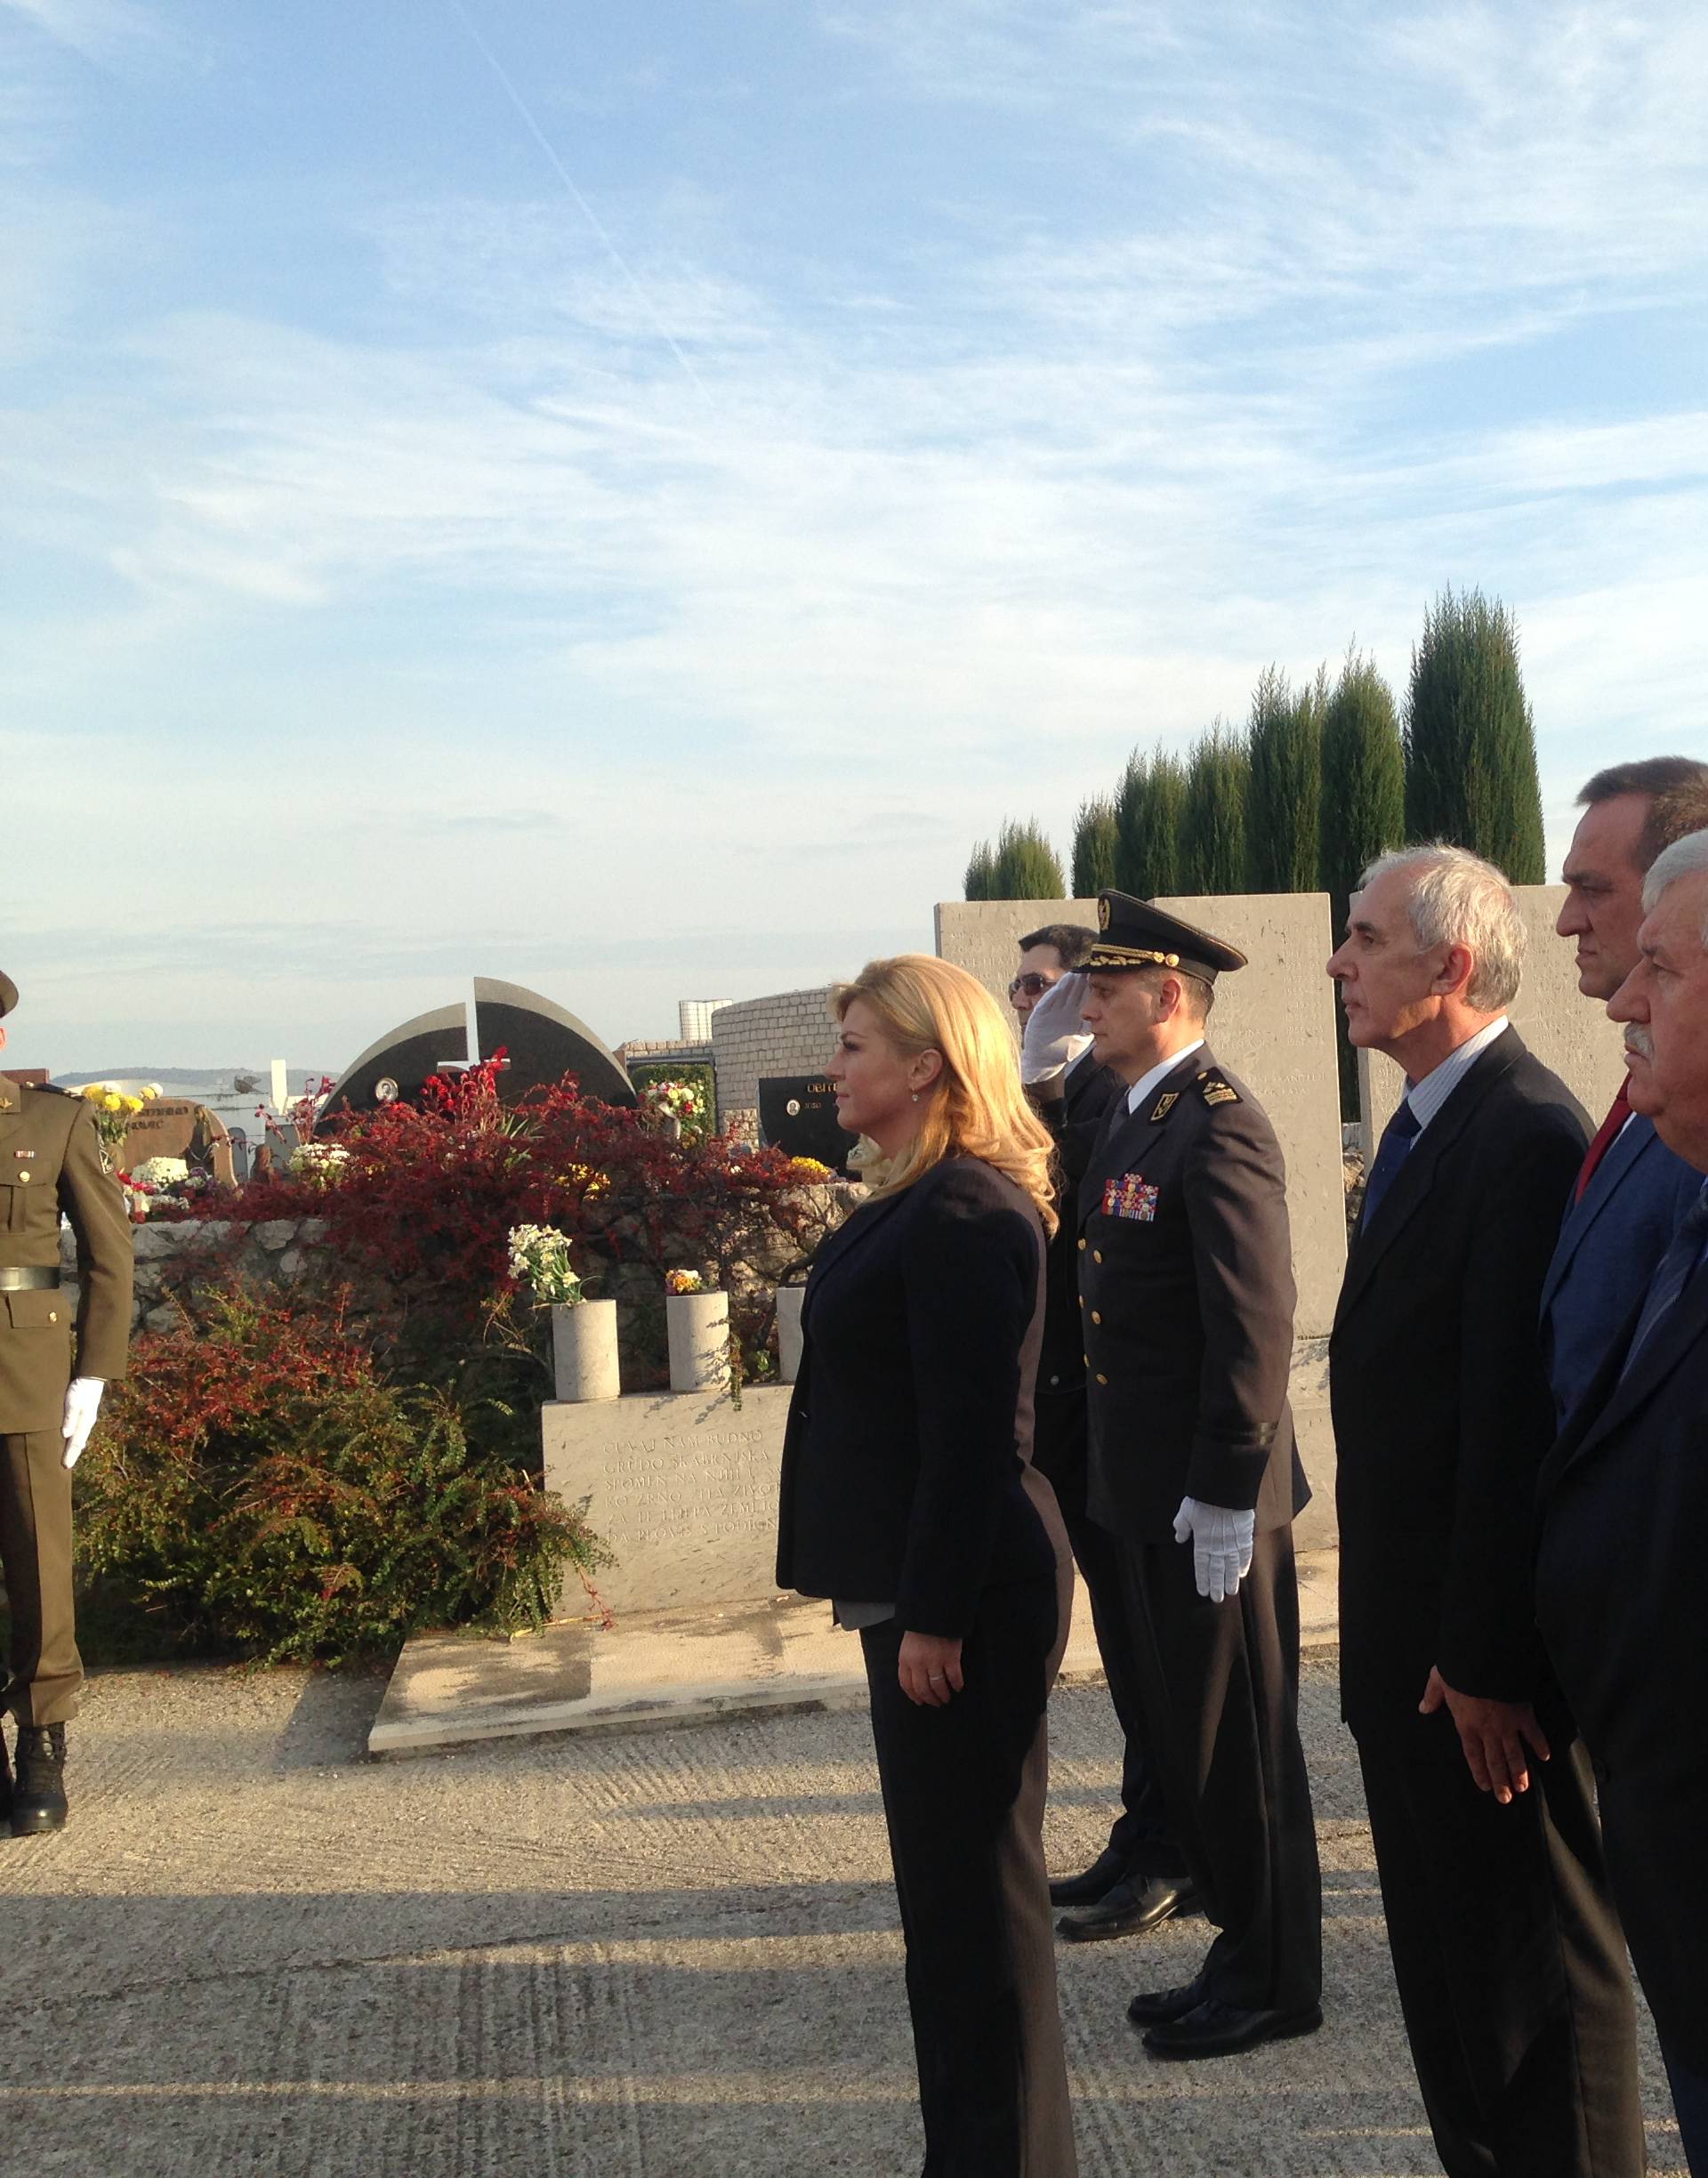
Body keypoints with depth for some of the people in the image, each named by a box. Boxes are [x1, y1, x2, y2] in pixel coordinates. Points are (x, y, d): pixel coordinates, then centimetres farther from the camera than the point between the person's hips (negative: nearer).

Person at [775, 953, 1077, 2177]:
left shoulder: (964, 1214, -19)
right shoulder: (926, 1202, 12)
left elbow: (974, 1433, -22)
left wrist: (935, 1615, -20)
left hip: (960, 1599, -11)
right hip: (923, 1585, 11)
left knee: (975, 1884, 3)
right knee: (948, 1878, 20)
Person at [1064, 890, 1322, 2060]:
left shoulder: (1218, 1127, -17)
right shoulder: (1130, 1119, 13)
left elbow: (1255, 1329, -22)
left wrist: (1222, 1493, -21)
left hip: (1211, 1498, -10)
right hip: (1147, 1491, 10)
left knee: (1238, 1742, 4)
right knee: (1186, 1735, 18)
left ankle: (1275, 1982, 20)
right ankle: (1245, 1951, 32)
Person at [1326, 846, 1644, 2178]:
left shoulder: (1526, 1138, -21)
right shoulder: (1430, 1123, 10)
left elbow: (1521, 1420, -24)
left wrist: (1489, 1657, -22)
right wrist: (1413, 1637, 15)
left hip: (1485, 1660, -10)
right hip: (1411, 1640, 10)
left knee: (1535, 1963, 7)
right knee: (1445, 1954, 22)